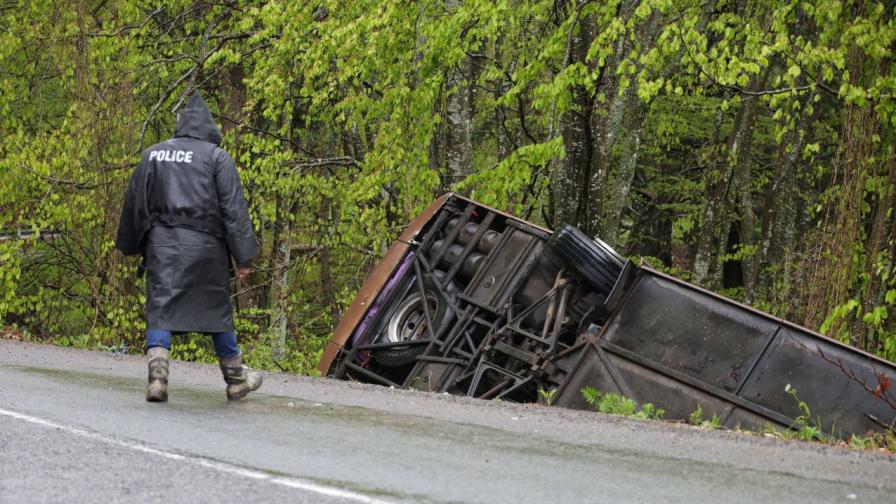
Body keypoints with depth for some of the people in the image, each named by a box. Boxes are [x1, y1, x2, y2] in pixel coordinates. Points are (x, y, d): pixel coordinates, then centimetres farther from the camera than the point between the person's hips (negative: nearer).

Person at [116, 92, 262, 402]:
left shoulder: (152, 155, 10)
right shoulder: (216, 157, -2)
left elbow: (134, 203, 15)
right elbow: (234, 210, -6)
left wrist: (130, 246, 25)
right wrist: (243, 257, -4)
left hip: (161, 243, 2)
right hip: (204, 247, -2)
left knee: (160, 309, 1)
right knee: (217, 310, 10)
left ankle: (157, 376, -17)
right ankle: (236, 380, 21)